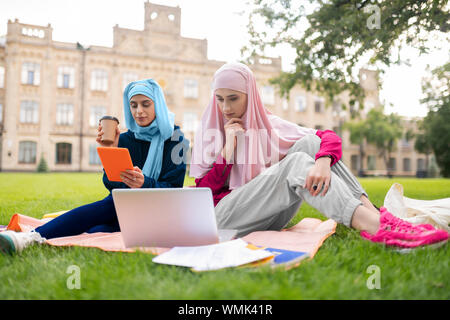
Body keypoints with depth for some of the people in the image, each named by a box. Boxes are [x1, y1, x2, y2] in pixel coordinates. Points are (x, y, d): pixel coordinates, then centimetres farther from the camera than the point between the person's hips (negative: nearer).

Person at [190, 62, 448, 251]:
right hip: (226, 218, -3)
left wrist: (323, 162, -27)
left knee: (310, 143, -15)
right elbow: (203, 191, -4)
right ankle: (374, 228, -46)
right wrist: (228, 147, -11)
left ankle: (374, 214, -31)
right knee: (296, 162, -27)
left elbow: (330, 137, -4)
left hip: (272, 219, 3)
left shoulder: (269, 125, 9)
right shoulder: (208, 133, 5)